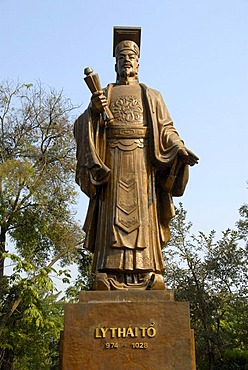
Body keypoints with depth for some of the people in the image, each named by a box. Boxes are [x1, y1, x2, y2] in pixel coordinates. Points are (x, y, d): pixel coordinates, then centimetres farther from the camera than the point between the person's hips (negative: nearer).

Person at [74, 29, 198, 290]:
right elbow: (81, 127, 10)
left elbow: (165, 128, 10)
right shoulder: (103, 95, 21)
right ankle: (108, 274, -13)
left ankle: (148, 274, -10)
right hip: (112, 161, 0)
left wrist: (180, 149, -9)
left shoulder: (151, 96, 21)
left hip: (142, 162, 0)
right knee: (113, 215, -9)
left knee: (142, 216, -7)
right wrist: (93, 110, -11)